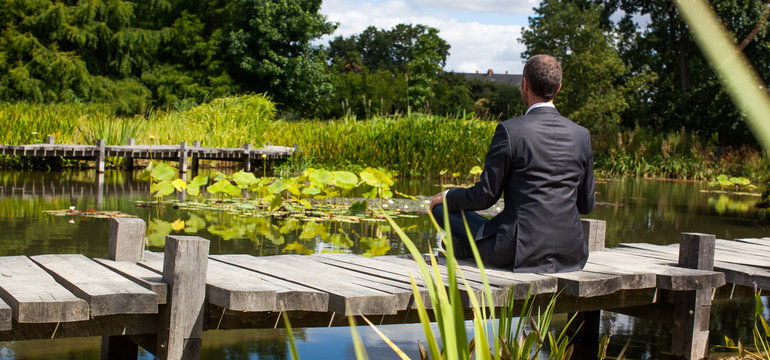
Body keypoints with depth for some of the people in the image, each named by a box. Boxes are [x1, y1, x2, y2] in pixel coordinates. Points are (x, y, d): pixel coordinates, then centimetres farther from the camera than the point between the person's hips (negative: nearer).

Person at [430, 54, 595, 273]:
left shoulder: (510, 130, -13)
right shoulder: (581, 135, 1)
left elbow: (486, 195, -8)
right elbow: (586, 204, 9)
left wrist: (447, 197, 12)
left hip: (520, 252, -5)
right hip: (571, 254, 5)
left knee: (442, 207, 13)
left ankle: (459, 247, 36)